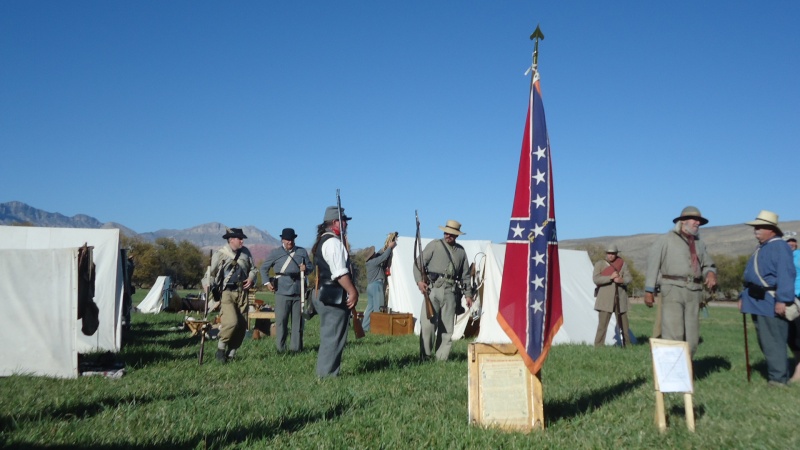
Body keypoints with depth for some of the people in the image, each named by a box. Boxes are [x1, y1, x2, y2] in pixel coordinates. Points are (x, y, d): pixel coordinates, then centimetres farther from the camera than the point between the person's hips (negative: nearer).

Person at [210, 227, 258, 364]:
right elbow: (211, 274, 0)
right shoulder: (219, 254, -5)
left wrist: (251, 278, 0)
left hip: (242, 292, 5)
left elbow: (253, 269, 19)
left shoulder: (245, 252, 7)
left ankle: (230, 353, 18)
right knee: (232, 322, -20)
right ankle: (221, 347, 4)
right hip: (227, 292, -5)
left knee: (242, 325, 4)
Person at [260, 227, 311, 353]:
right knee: (281, 320, -1)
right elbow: (264, 268, 13)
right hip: (282, 291, -2)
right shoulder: (275, 253, 6)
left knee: (297, 320, 6)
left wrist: (305, 269, -8)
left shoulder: (302, 252, 10)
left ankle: (296, 347, 14)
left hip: (299, 291, 2)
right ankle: (280, 349, 7)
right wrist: (267, 282, 1)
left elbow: (310, 266, 15)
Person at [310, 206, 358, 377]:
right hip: (335, 297, -11)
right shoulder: (333, 242, -15)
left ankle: (325, 372, 23)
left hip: (325, 295, 11)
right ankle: (327, 373, 0)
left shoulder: (322, 241, 19)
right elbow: (340, 272, -22)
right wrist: (352, 291, -17)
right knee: (333, 337, -5)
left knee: (329, 336, 16)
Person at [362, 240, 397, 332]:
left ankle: (364, 326, 11)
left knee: (370, 306, 11)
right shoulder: (374, 261, -12)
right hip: (376, 285, -9)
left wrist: (386, 247, 19)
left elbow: (380, 254, 24)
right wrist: (390, 247, -5)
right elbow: (384, 256, -17)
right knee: (377, 307, -8)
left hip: (370, 286, 9)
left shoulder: (370, 262, 15)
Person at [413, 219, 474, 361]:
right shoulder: (434, 245, 7)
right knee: (428, 323, -9)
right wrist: (419, 280, -11)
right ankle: (424, 357, 0)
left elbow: (465, 275, 23)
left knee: (447, 327, 3)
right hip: (433, 288, -3)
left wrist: (468, 294, 17)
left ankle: (442, 358, 10)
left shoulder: (461, 251, 18)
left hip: (451, 291, 3)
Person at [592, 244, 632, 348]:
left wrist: (622, 280, -20)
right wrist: (610, 277, -21)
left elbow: (629, 277, 2)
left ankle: (626, 345, 23)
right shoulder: (599, 264, 1)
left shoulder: (622, 264, 9)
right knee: (603, 323, -9)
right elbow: (596, 279, -11)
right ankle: (598, 346, -5)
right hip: (605, 299, -3)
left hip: (620, 298, 3)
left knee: (623, 323, 10)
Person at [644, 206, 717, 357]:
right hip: (673, 290, -6)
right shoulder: (666, 240, 2)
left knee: (692, 338, 5)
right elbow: (653, 265, -2)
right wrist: (649, 291, -8)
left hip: (693, 292, 6)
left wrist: (711, 273, 0)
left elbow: (708, 265, 26)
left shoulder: (699, 244, 19)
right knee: (673, 335, -13)